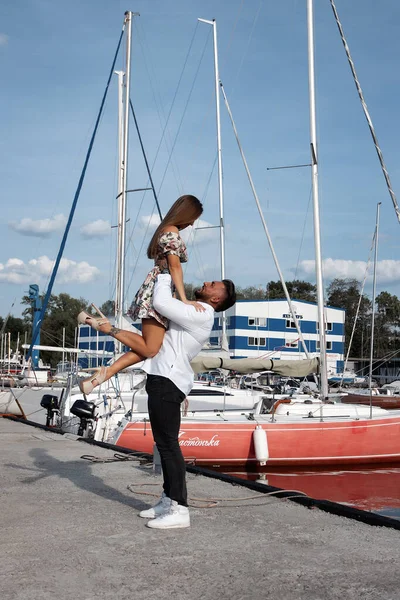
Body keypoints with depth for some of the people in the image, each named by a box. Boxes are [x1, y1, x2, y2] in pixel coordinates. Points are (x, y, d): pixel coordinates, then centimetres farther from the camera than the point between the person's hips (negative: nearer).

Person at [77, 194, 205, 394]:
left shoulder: (165, 229, 21)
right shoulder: (173, 233, -8)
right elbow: (175, 267, -15)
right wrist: (184, 300, -19)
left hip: (156, 289, 11)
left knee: (146, 348, 6)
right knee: (149, 349, -10)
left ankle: (103, 374, -2)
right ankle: (103, 325, -11)